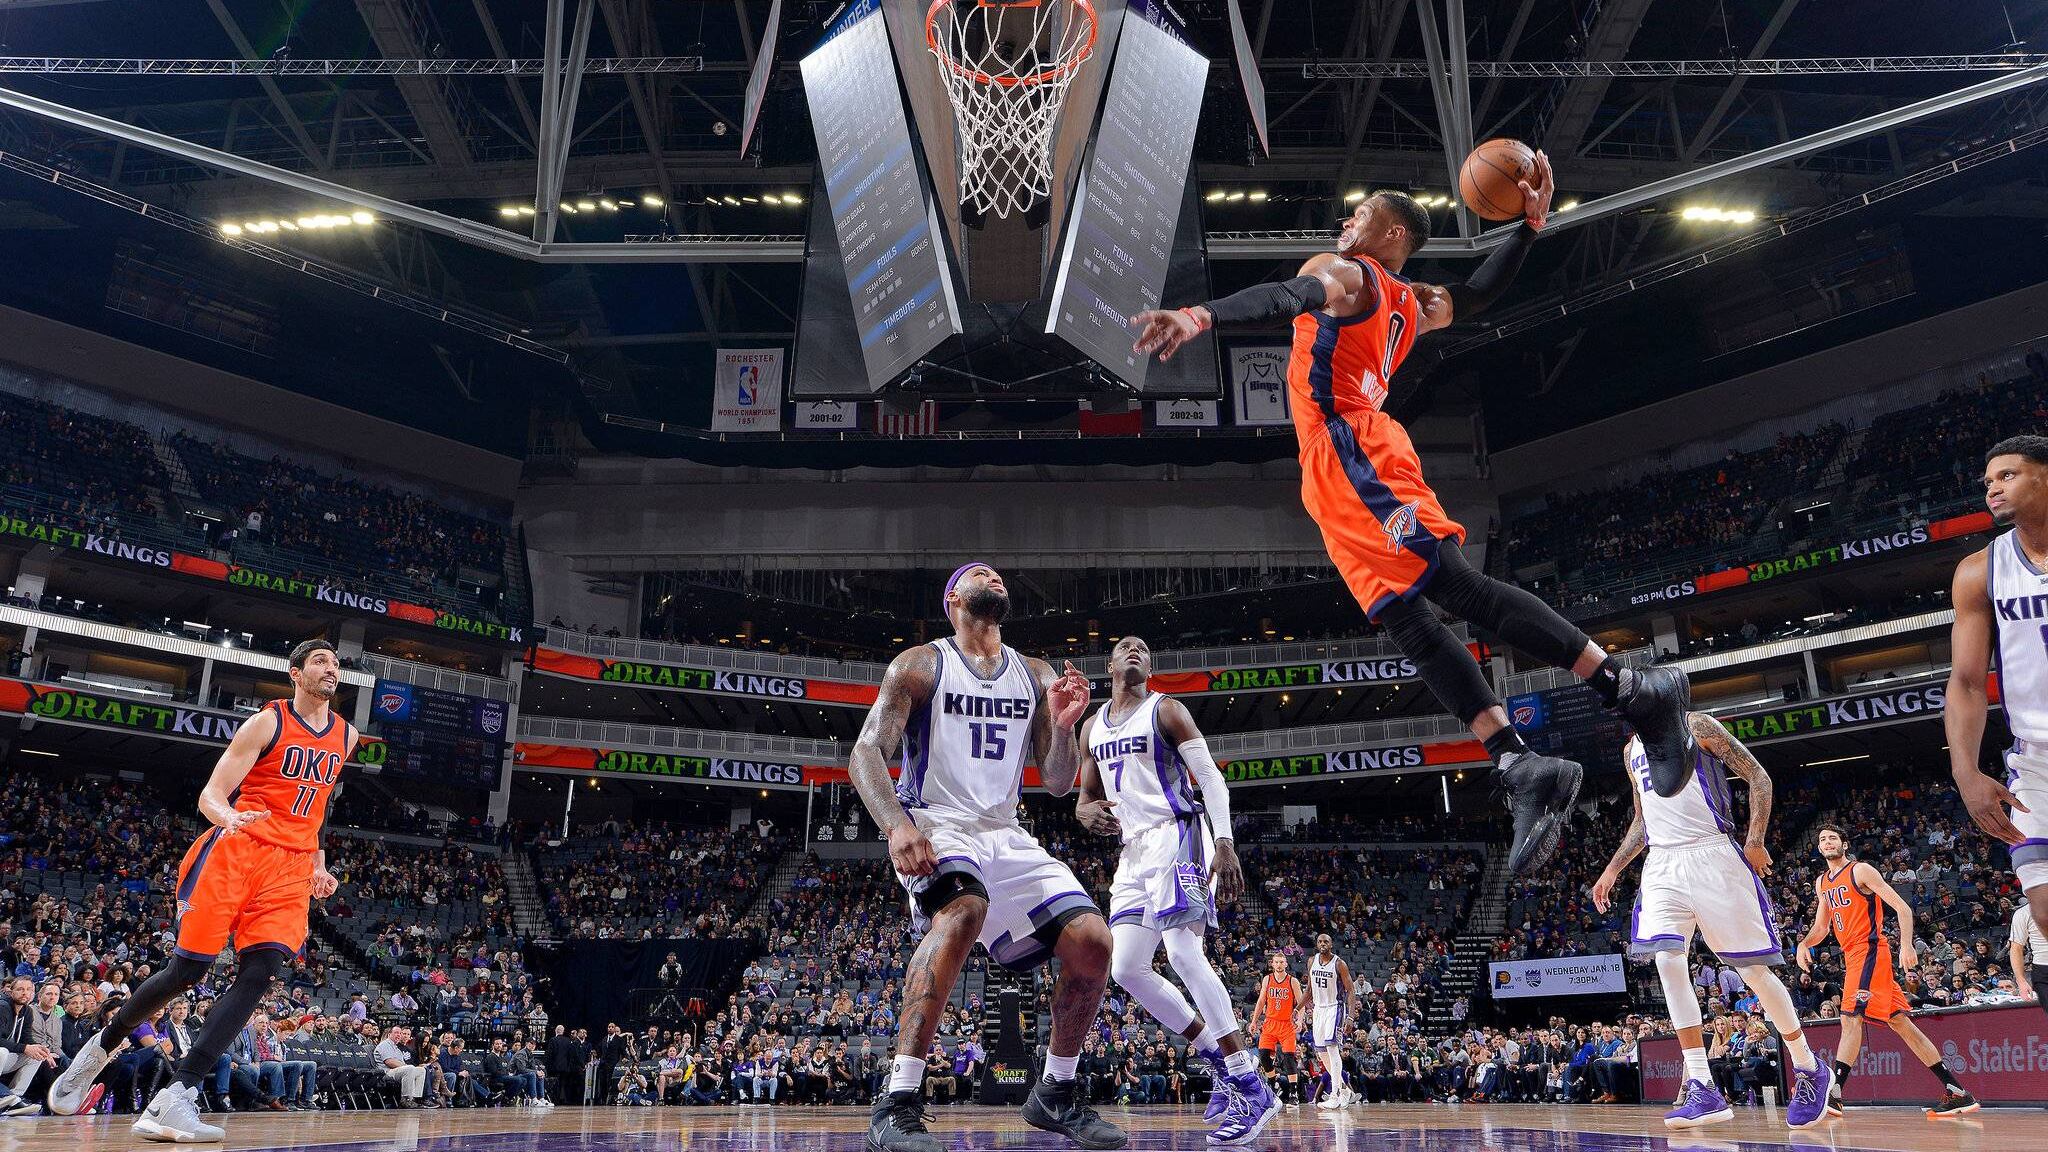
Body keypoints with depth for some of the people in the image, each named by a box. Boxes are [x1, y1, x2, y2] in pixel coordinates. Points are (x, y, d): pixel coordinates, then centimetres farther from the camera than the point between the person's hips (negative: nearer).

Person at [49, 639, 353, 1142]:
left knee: (261, 972, -15)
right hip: (236, 851, -4)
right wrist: (228, 816, -30)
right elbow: (210, 795, -6)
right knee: (188, 969, -4)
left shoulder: (346, 735, 13)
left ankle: (175, 1098, -18)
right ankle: (100, 1048, 24)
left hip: (291, 866, 4)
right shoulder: (267, 723, -3)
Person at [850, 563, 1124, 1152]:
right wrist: (895, 823, -27)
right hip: (935, 827, -5)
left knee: (1092, 943, -10)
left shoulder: (1036, 676, 12)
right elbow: (866, 752, -9)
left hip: (1007, 835, 5)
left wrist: (1064, 725, -10)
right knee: (963, 910, -38)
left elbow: (1058, 782, 11)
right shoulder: (920, 665, 0)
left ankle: (1055, 1095, 13)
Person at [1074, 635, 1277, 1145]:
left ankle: (1252, 1086, -18)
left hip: (1176, 835, -7)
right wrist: (1087, 812, -4)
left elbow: (1212, 778, -8)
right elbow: (1085, 797, 22)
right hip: (1134, 850, 7)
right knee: (1126, 969, 0)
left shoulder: (1165, 710, -1)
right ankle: (1221, 1061, 11)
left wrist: (1225, 844, -22)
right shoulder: (1092, 727, 17)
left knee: (1182, 951, -22)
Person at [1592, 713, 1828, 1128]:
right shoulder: (1632, 750, 19)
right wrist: (1612, 870, 21)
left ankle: (1808, 1068, 22)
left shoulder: (1695, 726, -1)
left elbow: (1758, 778, -2)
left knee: (1753, 969, 0)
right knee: (1668, 961, -14)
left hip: (1712, 856, -5)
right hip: (1662, 864, 5)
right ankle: (1702, 1090, -13)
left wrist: (1754, 841, -12)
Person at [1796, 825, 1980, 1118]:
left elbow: (1901, 907, -10)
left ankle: (1833, 1094, -23)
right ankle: (1958, 1093, 14)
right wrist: (1804, 944, 2)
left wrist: (1906, 945, -23)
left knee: (1851, 1017, -17)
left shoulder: (1861, 871, -6)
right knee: (1900, 1022, 9)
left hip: (1869, 951, -9)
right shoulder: (1821, 882, 17)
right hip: (1852, 955, 9)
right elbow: (1821, 927, 22)